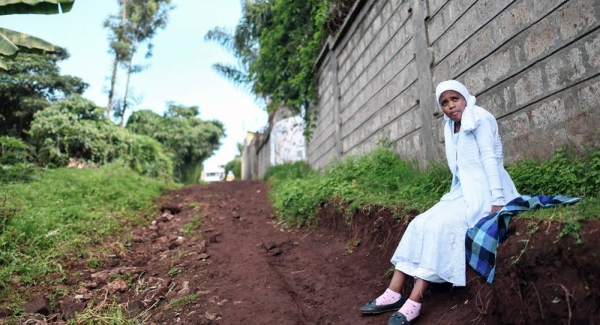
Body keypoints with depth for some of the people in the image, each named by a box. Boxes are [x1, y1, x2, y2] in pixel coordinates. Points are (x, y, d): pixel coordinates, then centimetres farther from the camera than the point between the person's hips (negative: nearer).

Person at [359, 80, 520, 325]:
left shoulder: (480, 118, -5)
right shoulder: (451, 129, 16)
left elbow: (490, 158, -14)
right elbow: (459, 169, 13)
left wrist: (497, 201, -21)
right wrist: (455, 195, 1)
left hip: (484, 191, -7)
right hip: (463, 192, 7)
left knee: (440, 225, -27)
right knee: (420, 224, -10)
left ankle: (414, 303, -27)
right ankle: (394, 293, -14)